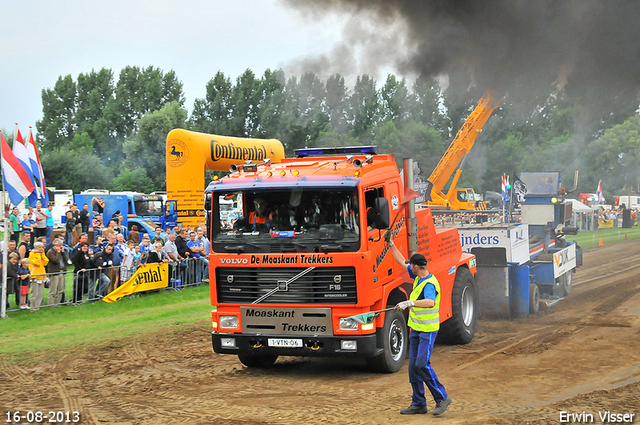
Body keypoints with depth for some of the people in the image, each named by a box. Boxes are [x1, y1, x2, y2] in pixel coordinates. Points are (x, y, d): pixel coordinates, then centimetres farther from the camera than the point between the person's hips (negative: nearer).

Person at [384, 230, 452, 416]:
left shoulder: (429, 284, -22)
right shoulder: (418, 277, 6)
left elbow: (430, 302, -42)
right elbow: (402, 261, 18)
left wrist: (410, 303, -52)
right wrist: (390, 245, 18)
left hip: (428, 330, -9)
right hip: (416, 329, 9)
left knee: (422, 364, -16)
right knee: (413, 366, 8)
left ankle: (442, 398, -2)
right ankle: (418, 404, 14)